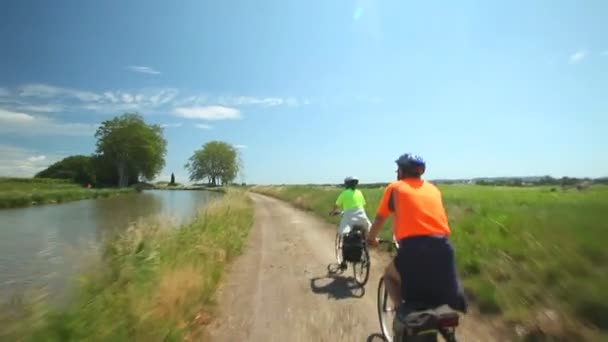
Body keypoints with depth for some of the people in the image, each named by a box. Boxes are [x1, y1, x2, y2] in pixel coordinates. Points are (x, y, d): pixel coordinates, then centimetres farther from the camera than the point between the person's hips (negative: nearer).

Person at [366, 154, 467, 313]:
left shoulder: (394, 187, 11)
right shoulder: (433, 189, 21)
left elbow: (379, 218, 18)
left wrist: (371, 238, 36)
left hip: (413, 247, -4)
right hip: (442, 246, 4)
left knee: (390, 275, 23)